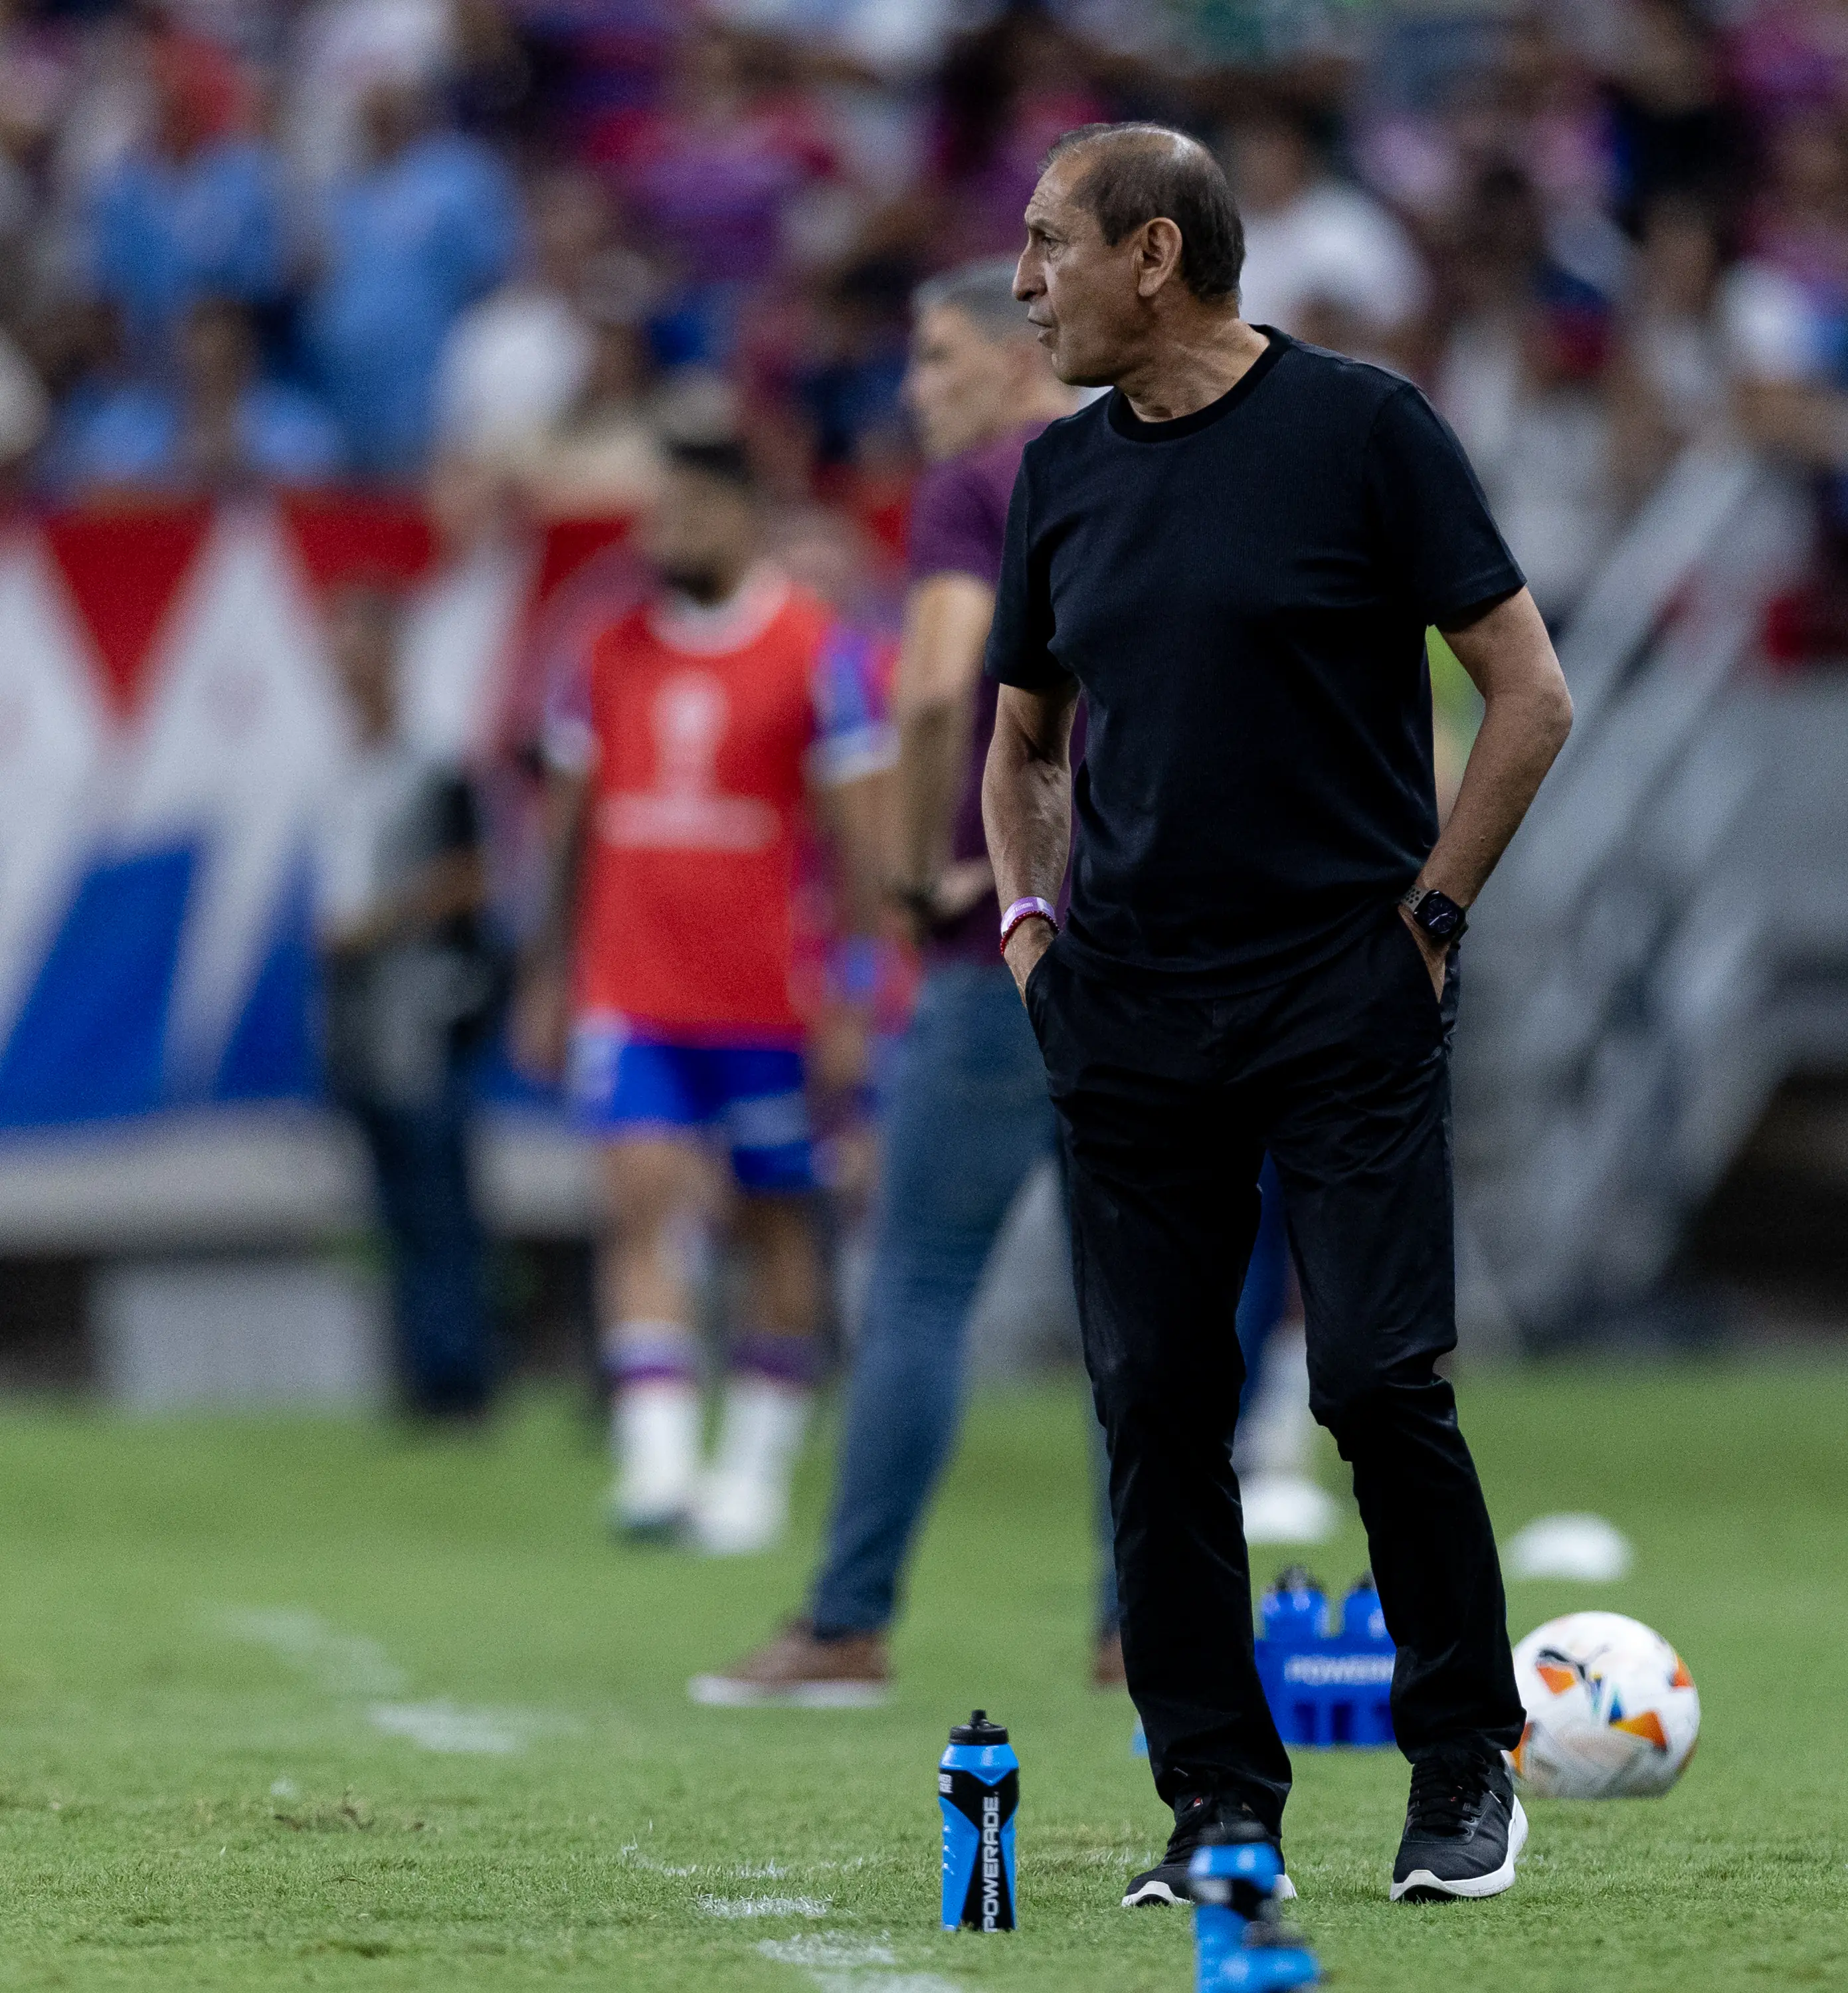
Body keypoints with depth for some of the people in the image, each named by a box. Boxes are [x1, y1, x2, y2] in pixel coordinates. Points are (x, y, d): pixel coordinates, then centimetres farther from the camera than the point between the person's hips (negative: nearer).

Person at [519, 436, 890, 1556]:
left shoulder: (818, 651, -4)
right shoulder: (615, 651, 8)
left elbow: (857, 834, -4)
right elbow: (577, 823, 15)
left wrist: (853, 1001, -8)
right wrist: (552, 978, 13)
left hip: (767, 1000, -3)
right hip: (632, 996, 3)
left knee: (778, 1223, 6)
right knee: (646, 1205, -10)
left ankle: (758, 1474, 16)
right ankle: (657, 1468, -16)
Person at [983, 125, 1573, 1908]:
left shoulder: (1361, 428, -4)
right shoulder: (1063, 475, 11)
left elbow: (1529, 695, -2)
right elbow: (1021, 740, 24)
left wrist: (1426, 909, -6)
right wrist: (1027, 913, 9)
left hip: (1347, 1003, -5)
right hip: (1126, 1013, 5)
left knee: (1380, 1381, -10)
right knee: (1156, 1408, 1)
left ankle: (1464, 1764, 6)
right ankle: (1219, 1799, 9)